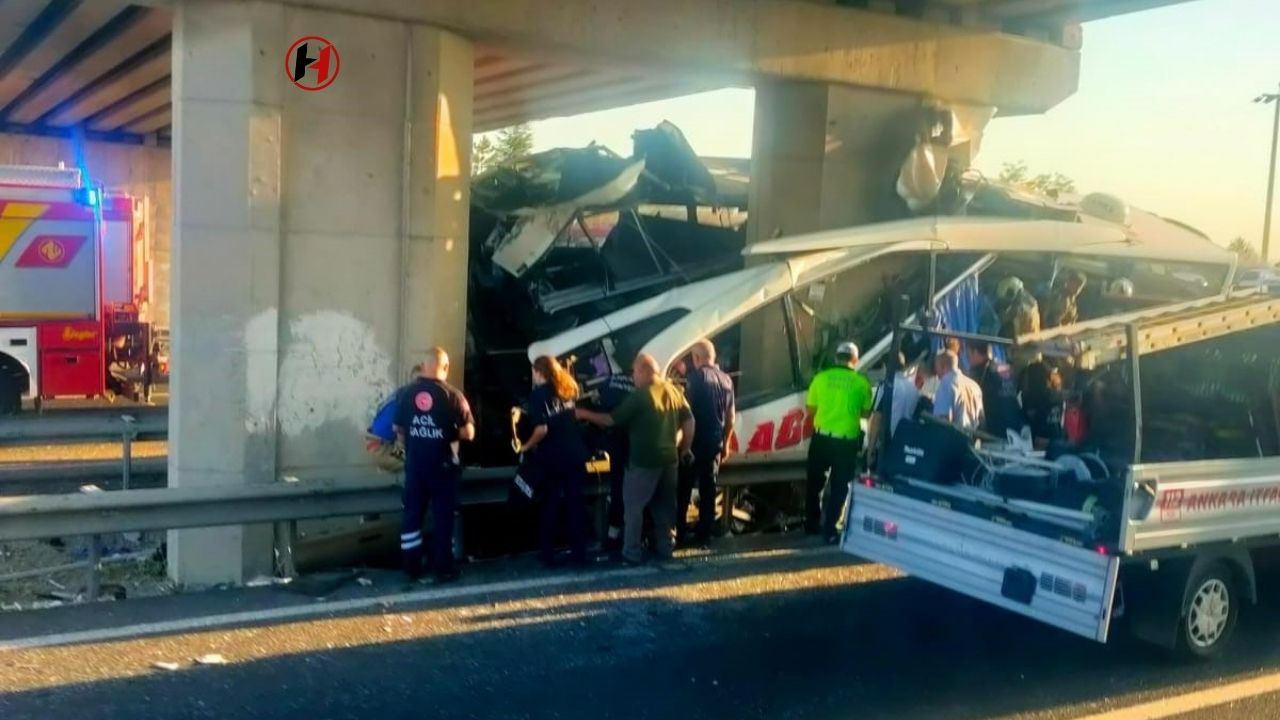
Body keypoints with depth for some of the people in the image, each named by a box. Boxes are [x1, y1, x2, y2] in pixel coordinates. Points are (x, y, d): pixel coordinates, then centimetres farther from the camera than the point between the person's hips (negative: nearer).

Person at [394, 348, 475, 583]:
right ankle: (443, 568, 9)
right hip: (442, 464, -3)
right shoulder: (452, 395, -11)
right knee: (443, 516, 5)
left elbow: (399, 429, 8)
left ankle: (412, 567, 17)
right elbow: (468, 433, -10)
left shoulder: (407, 393, 0)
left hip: (415, 463, 3)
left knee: (412, 514, 11)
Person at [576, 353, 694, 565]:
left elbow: (612, 420, -11)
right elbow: (689, 421, 8)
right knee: (664, 505, 17)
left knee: (634, 506, 2)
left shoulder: (640, 395, -14)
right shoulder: (674, 391, 6)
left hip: (644, 460, -7)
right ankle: (665, 548, 23)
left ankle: (631, 553, 3)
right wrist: (685, 449, 16)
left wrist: (585, 414, -1)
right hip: (669, 458, 7)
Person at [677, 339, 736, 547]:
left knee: (684, 488, 3)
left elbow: (687, 407, -11)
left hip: (696, 441, -5)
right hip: (715, 442, 5)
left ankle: (679, 532, 3)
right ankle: (704, 534, 11)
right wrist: (726, 443, 21)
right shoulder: (726, 379, 10)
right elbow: (730, 416, 13)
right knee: (708, 489, 9)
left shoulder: (697, 376, -9)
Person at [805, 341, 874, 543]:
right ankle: (829, 530, 6)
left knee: (815, 482, 17)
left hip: (821, 438, 2)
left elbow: (811, 409, 3)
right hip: (847, 441, -2)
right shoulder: (861, 382, -5)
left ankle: (812, 524, 26)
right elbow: (866, 413, 2)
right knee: (839, 486, 8)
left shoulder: (821, 378, -2)